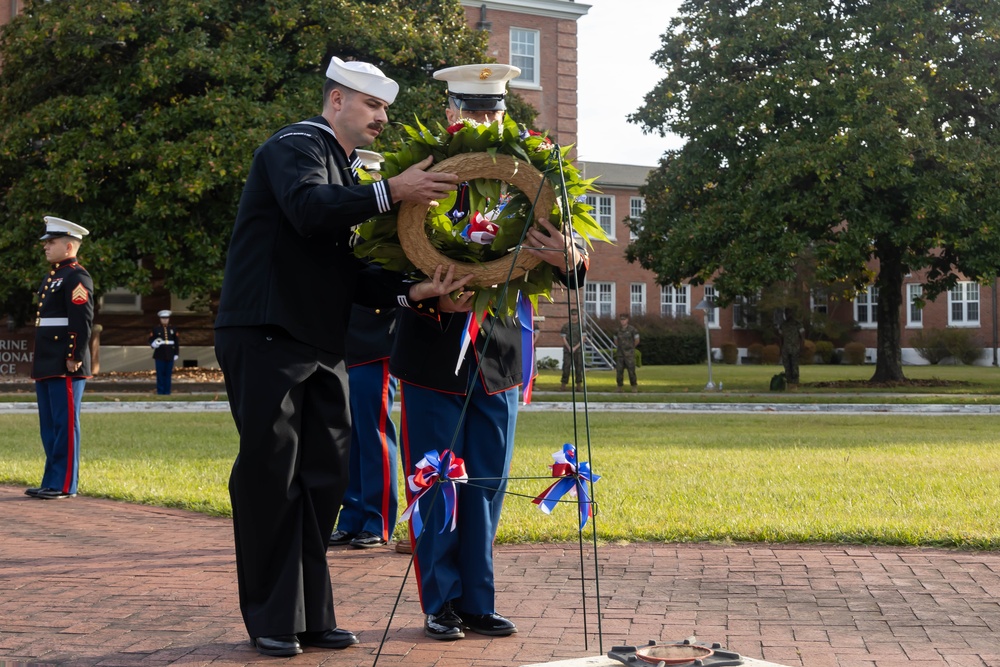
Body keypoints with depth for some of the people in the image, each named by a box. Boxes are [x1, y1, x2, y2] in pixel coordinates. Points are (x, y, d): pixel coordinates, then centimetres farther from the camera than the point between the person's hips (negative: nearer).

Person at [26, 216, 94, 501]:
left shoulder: (77, 276, -10)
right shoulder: (52, 277, 20)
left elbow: (83, 321, -18)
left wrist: (74, 357, -20)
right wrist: (38, 360, 21)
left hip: (65, 367, -10)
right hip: (46, 366, 10)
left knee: (65, 424, -6)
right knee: (49, 426, 12)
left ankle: (64, 485, -3)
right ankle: (52, 481, 19)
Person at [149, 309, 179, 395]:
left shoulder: (173, 329, 8)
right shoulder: (155, 329, 3)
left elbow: (176, 343, 9)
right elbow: (151, 340, 3)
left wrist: (176, 354, 3)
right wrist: (154, 344, -20)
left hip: (170, 356, 2)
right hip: (159, 356, -2)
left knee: (168, 374, 3)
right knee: (160, 374, -1)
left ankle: (167, 392, 8)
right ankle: (160, 392, 4)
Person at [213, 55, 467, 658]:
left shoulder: (350, 174, 20)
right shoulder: (297, 145, -4)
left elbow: (352, 273, 14)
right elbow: (308, 208, -26)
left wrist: (411, 291, -1)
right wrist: (390, 193, -28)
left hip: (322, 347, 8)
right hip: (267, 337, -8)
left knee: (325, 473, 6)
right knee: (270, 475, -2)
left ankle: (312, 615, 14)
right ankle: (272, 621, 7)